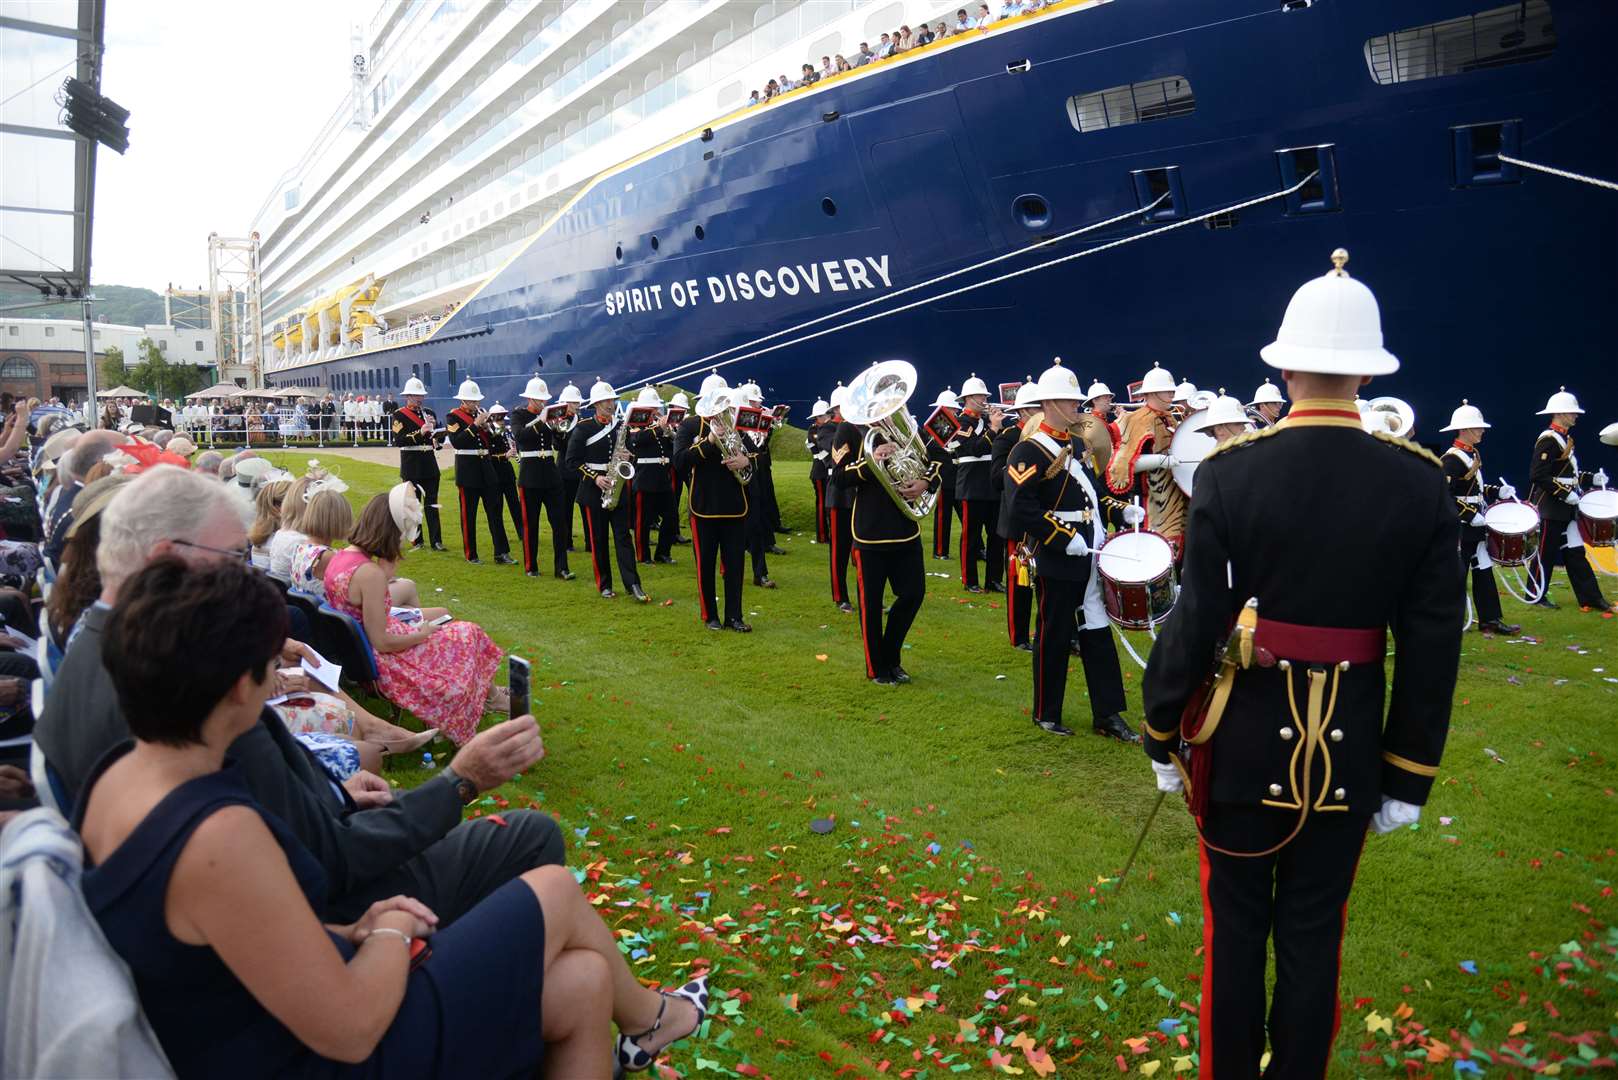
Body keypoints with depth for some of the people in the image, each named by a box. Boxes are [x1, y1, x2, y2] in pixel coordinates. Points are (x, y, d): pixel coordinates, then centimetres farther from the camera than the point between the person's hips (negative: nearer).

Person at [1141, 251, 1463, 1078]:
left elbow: (1196, 620, -11)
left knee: (1235, 927, 14)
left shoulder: (1229, 472, -14)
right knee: (1314, 932, 17)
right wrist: (1408, 774, 6)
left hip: (1244, 737, -1)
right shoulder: (1421, 483, -8)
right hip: (1349, 744, 2)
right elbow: (1433, 645, -4)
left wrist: (1162, 732, 2)